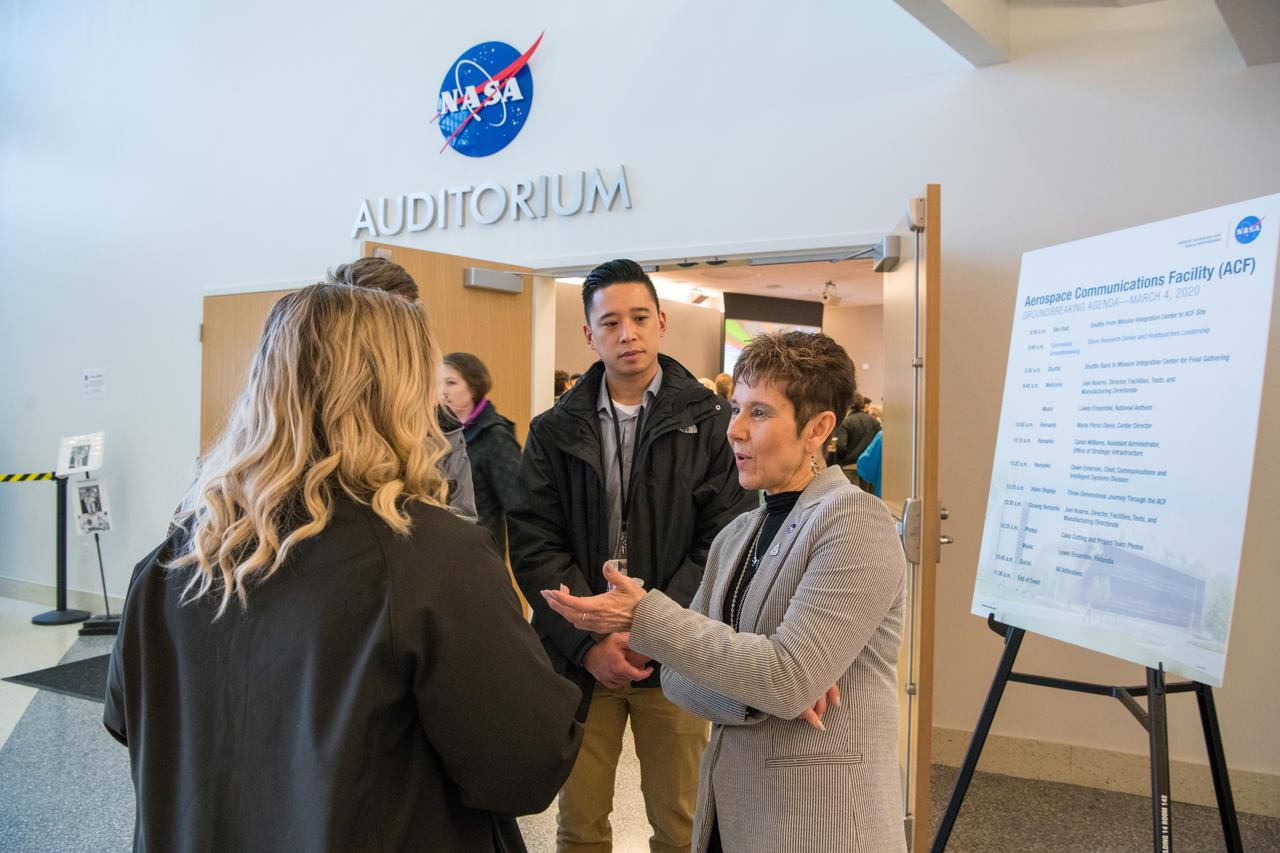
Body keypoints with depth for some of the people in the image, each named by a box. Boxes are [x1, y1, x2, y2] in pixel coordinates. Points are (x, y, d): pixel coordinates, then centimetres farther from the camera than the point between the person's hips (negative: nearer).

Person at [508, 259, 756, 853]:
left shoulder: (709, 421, -2)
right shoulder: (554, 431, 3)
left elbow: (725, 537, -8)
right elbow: (533, 545, -3)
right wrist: (589, 642, -13)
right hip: (578, 657, 2)